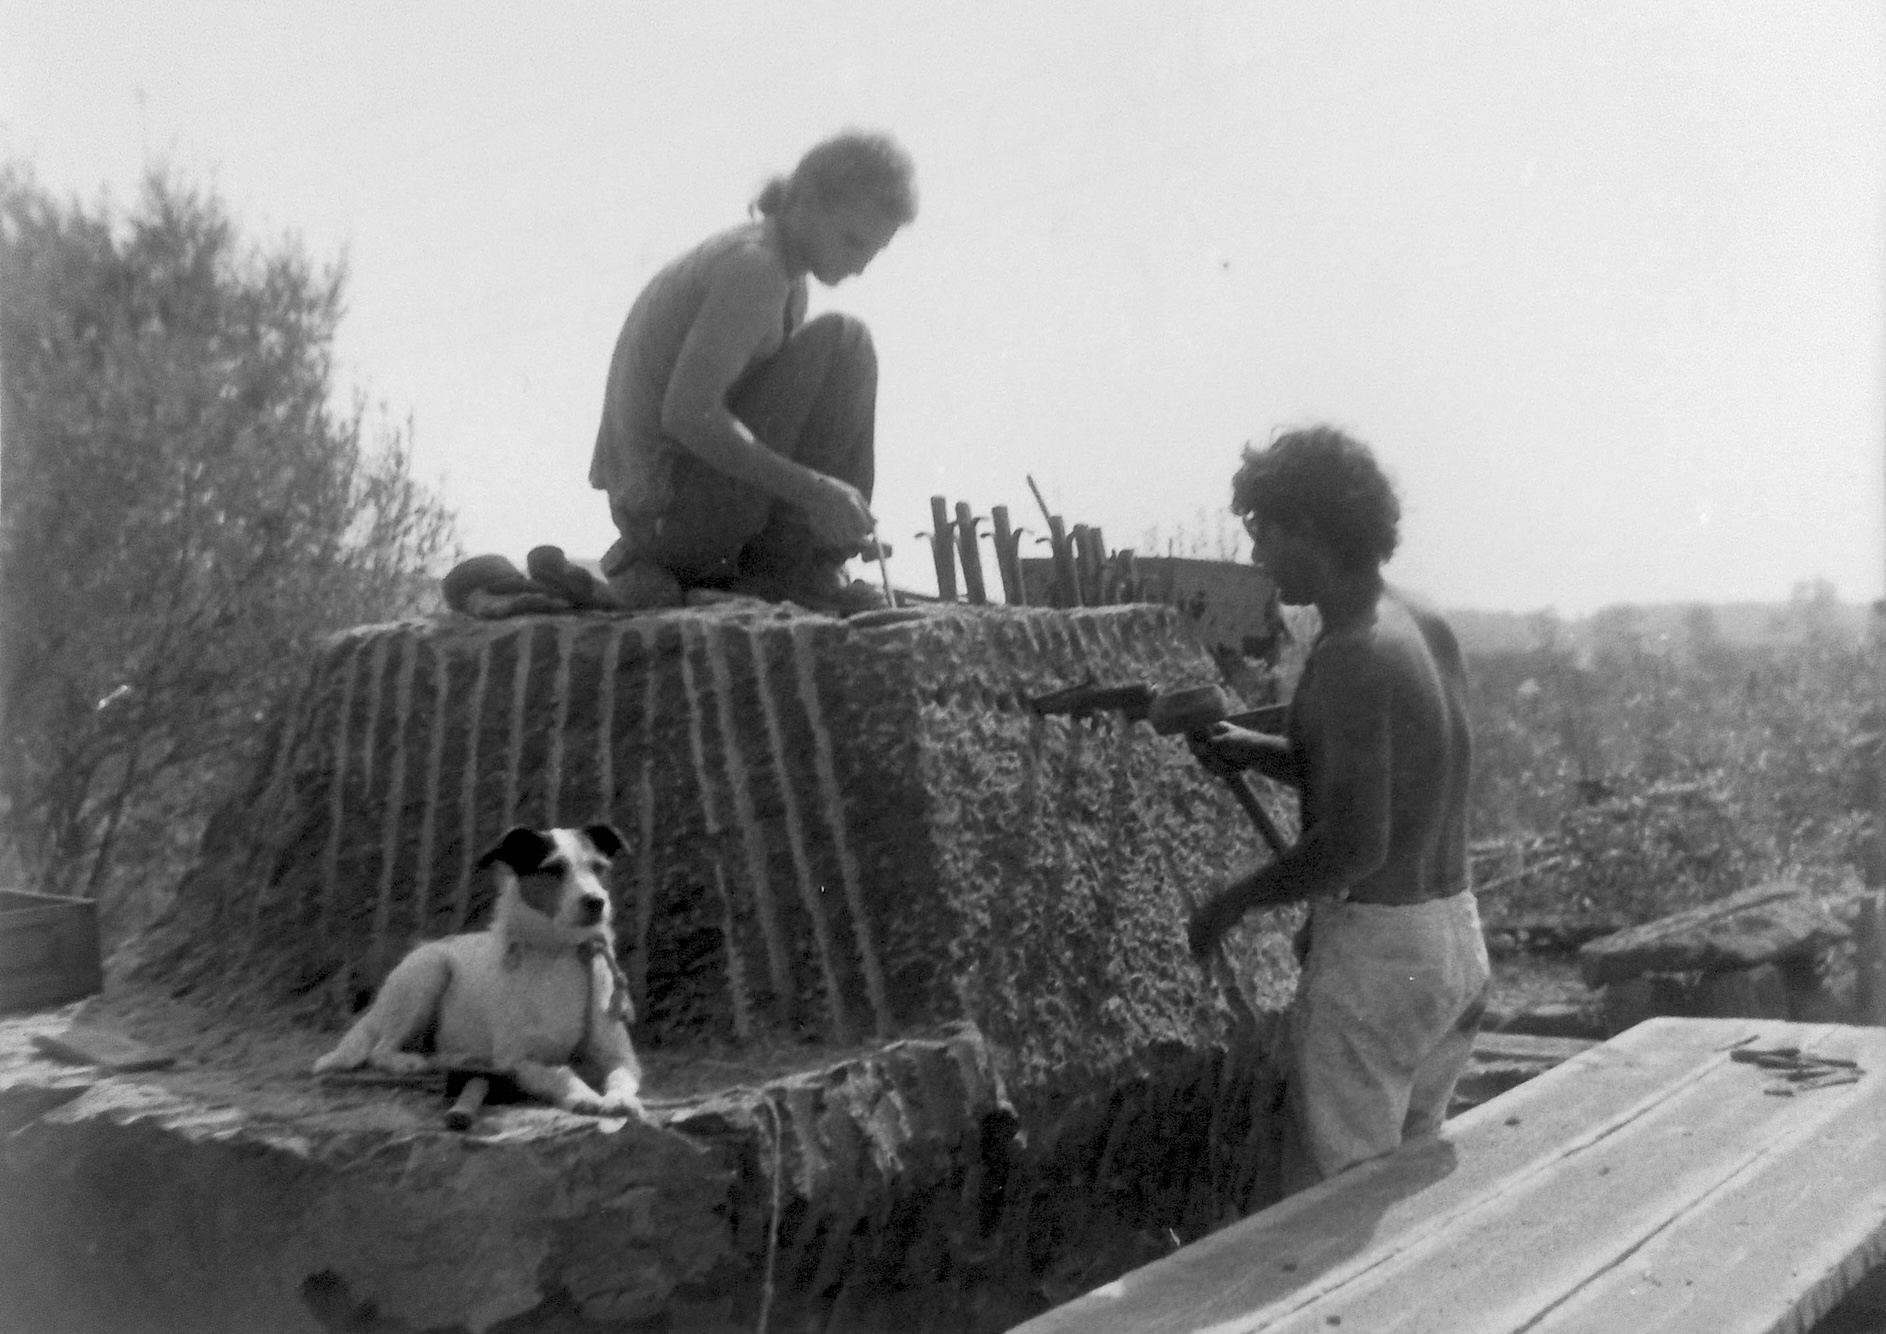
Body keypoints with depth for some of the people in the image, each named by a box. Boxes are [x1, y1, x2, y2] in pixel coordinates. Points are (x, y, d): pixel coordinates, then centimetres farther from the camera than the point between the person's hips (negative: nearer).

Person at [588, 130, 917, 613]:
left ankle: (658, 564, 17)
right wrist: (812, 490, -27)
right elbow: (686, 412, -27)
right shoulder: (755, 266, -18)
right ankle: (793, 567, -11)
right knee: (841, 345, -13)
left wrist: (843, 506, 9)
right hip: (675, 497, -10)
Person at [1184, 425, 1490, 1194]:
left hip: (1375, 954, -9)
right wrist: (1257, 751, 10)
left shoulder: (1351, 659, -20)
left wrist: (1236, 899, -12)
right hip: (1460, 943, 9)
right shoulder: (1428, 628, 7)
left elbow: (1356, 844, -25)